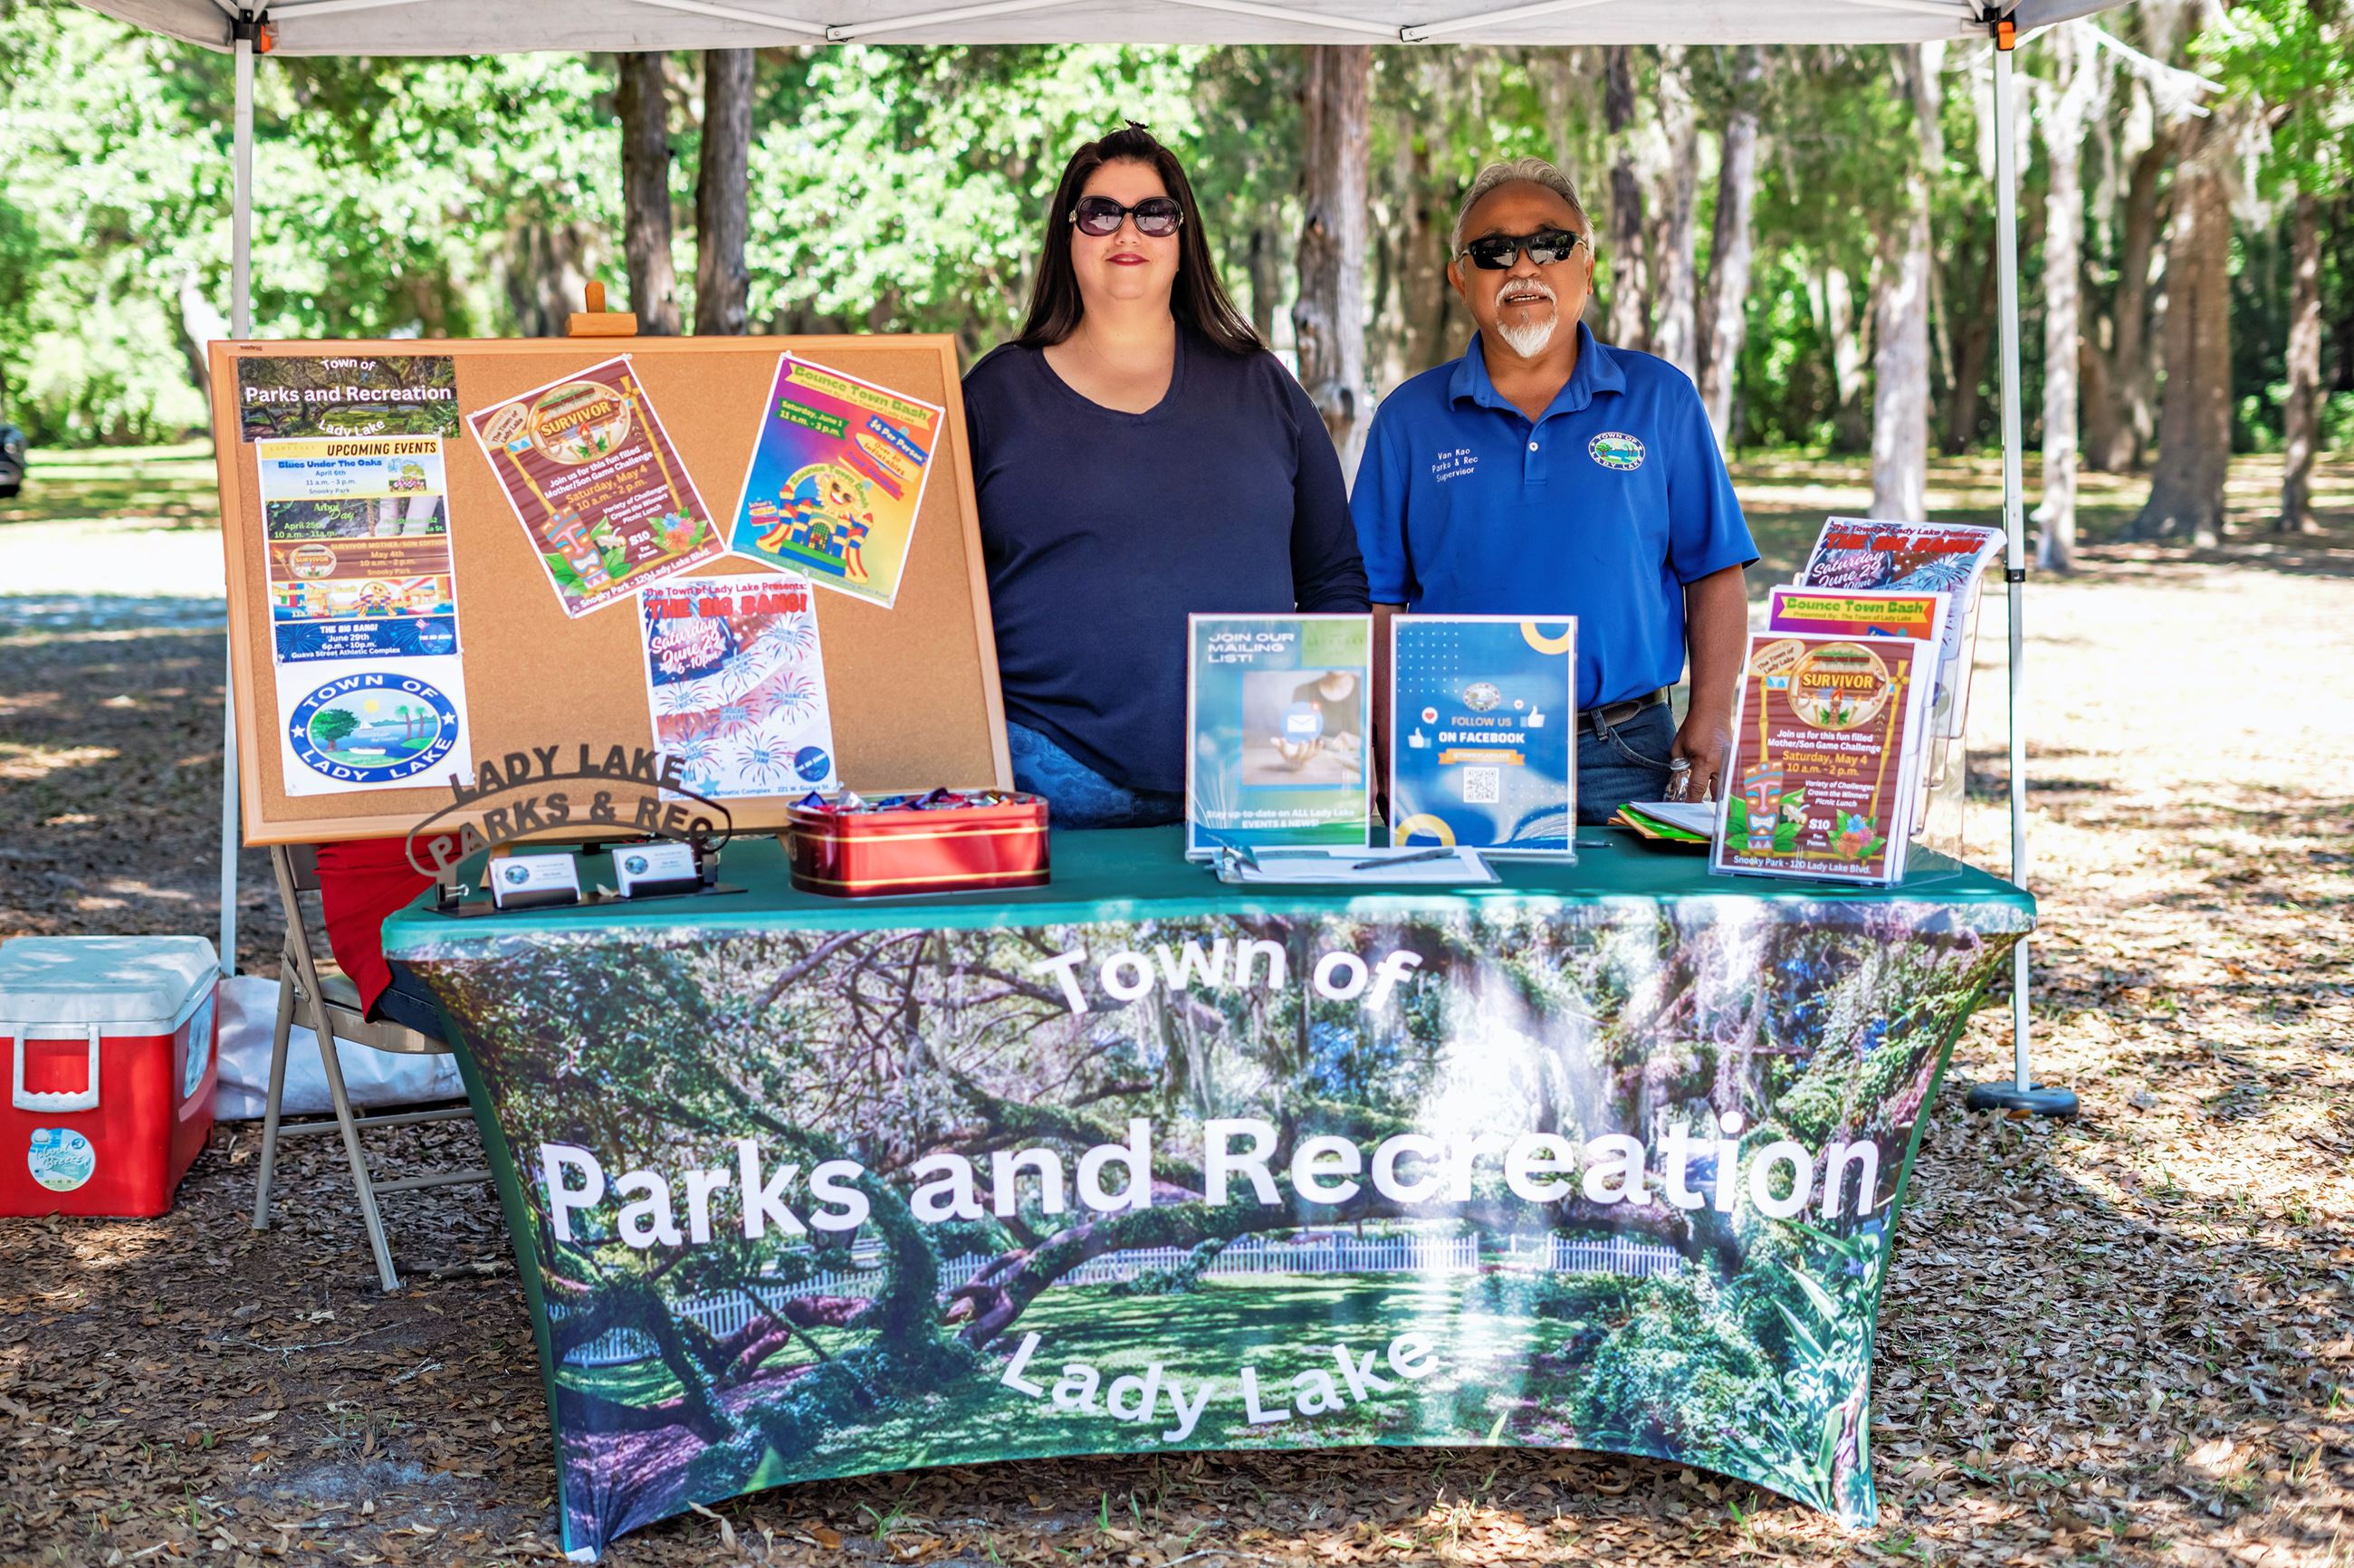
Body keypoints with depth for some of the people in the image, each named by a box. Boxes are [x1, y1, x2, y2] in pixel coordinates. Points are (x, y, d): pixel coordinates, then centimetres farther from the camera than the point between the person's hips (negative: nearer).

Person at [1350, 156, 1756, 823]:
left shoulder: (1661, 400, 8)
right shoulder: (1408, 419, 8)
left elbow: (1714, 573, 6)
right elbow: (1375, 600, 6)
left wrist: (1710, 715, -6)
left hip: (1624, 760, 0)